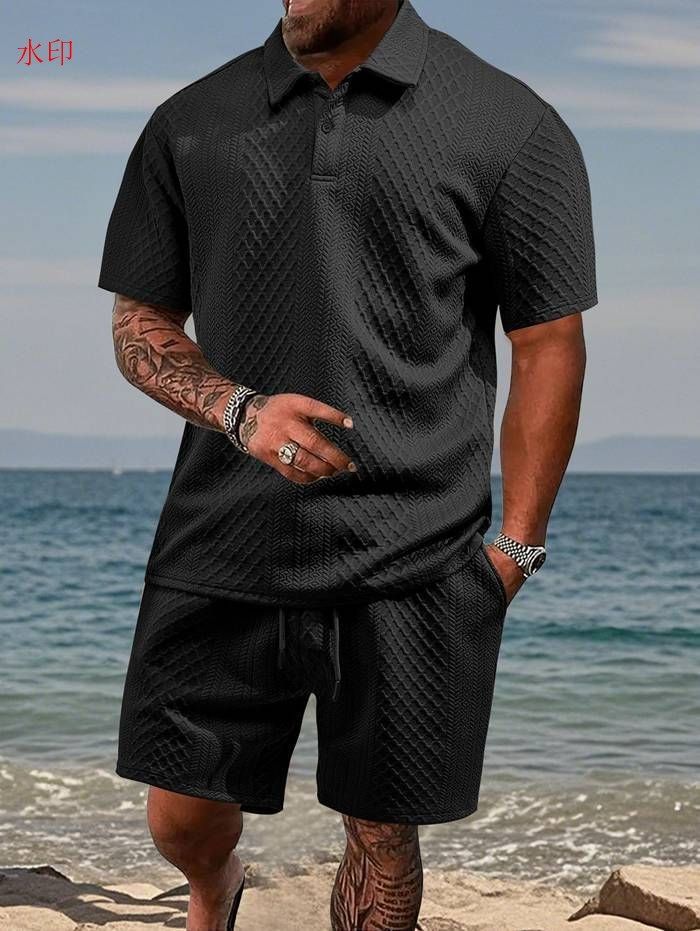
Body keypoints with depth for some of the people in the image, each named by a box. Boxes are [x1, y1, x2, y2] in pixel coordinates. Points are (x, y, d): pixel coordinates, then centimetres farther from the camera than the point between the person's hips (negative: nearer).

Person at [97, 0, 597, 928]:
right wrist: (239, 410, -10)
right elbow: (141, 322, 9)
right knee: (182, 815, 11)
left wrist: (515, 545, -3)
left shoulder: (511, 126, -2)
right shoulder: (193, 122, 6)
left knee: (381, 831, 7)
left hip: (414, 565, -2)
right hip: (224, 543, 3)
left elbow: (549, 349, 1)